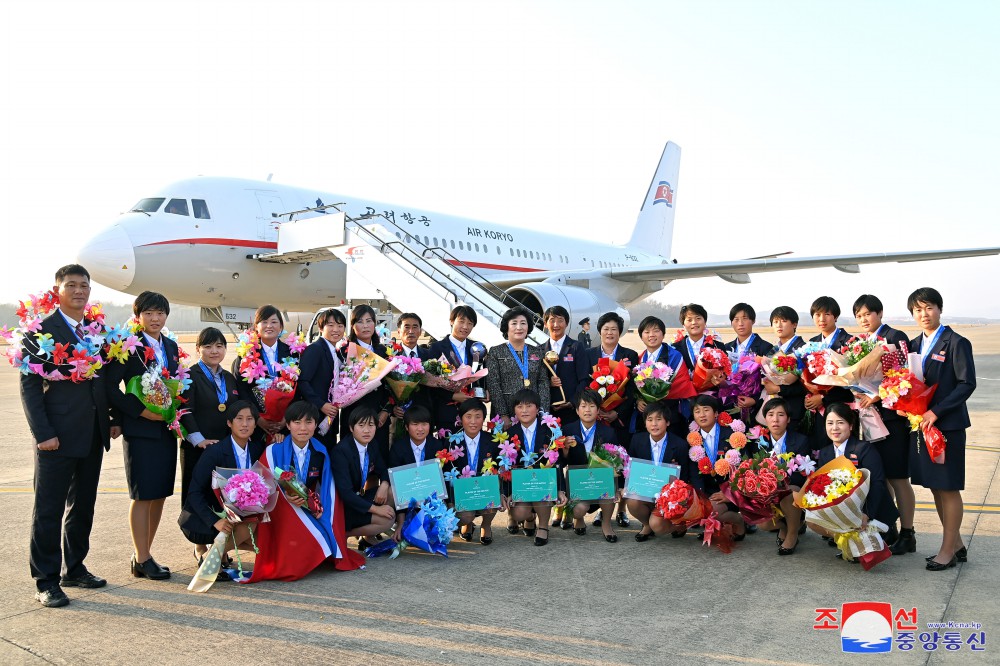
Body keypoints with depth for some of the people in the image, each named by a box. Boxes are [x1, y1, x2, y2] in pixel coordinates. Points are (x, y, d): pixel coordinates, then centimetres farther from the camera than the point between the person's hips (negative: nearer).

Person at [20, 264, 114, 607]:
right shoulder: (40, 330, -6)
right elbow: (29, 385, -9)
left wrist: (112, 420, 7)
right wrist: (42, 433, -15)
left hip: (93, 437, 6)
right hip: (57, 437, -6)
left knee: (83, 506, 16)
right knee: (49, 510, 3)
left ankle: (74, 568, 30)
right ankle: (46, 581, 13)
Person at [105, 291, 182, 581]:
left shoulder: (171, 346, 13)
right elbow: (112, 389, -12)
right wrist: (142, 411, -17)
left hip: (167, 429, 6)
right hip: (140, 430, -6)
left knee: (160, 494, 9)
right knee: (143, 495, -1)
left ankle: (143, 554, 20)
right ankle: (142, 560, 9)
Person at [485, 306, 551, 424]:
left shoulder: (538, 352, 12)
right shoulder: (495, 352, 4)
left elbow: (543, 383, 6)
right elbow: (493, 385, -4)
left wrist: (543, 412, -6)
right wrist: (502, 415, -12)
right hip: (506, 417, -2)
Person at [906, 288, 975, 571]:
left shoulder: (956, 343, -7)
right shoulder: (914, 345, 12)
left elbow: (967, 383, -12)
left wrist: (936, 411, -17)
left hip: (947, 425, -6)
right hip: (920, 423, 7)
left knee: (949, 488, 1)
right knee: (935, 486, 12)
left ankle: (948, 550, 11)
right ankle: (956, 544, 25)